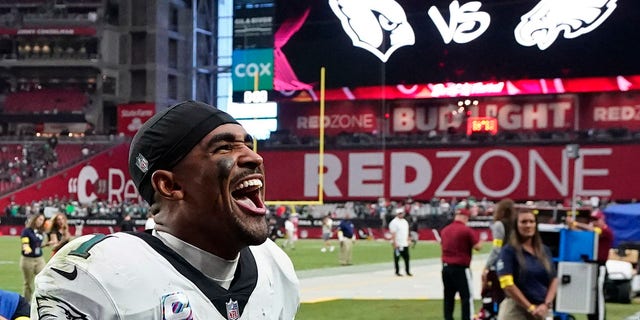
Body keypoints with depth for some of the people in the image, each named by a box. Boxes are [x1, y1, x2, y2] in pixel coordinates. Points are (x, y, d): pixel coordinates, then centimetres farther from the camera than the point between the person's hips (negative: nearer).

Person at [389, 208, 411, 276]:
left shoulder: (405, 221, 14)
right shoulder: (394, 222, -10)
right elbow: (393, 234, -15)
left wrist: (408, 240, 15)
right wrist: (394, 244, -20)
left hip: (405, 244, 7)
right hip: (397, 244, -7)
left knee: (407, 258, 7)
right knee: (397, 258, -1)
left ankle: (407, 271, 15)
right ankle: (397, 272, 7)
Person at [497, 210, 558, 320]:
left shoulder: (545, 251, 13)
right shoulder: (508, 251, -3)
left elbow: (553, 280, 12)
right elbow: (507, 285, -11)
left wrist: (546, 304, -5)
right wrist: (530, 308, -12)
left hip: (542, 310, 5)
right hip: (516, 310, -5)